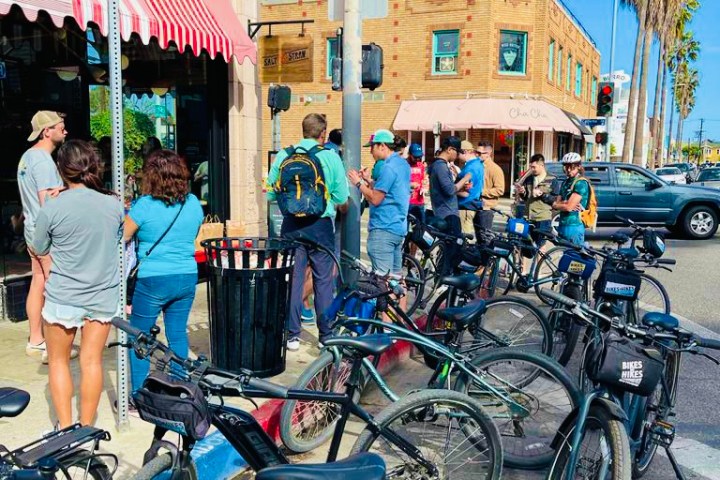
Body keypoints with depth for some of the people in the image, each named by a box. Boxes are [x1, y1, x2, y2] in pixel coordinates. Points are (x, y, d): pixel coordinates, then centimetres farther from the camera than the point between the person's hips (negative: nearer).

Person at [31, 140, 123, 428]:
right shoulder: (114, 204, -6)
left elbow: (39, 250, 1)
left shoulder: (51, 209, -14)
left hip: (63, 297, -2)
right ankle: (87, 428, 18)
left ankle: (65, 428, 17)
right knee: (92, 361, 11)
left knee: (58, 360, 15)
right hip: (103, 296, 2)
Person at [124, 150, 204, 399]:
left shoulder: (144, 205, -12)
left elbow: (121, 238, -3)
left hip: (153, 280, -5)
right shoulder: (193, 203, 3)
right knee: (178, 334, 15)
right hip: (187, 278, 5)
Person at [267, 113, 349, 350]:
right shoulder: (331, 157, -5)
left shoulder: (283, 155, 0)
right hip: (321, 224, -2)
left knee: (292, 279, 9)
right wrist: (341, 209, 18)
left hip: (291, 224, 2)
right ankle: (326, 335, 15)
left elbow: (270, 193, 3)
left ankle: (292, 335, 14)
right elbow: (342, 199, -4)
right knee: (323, 280, 7)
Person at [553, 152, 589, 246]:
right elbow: (556, 204, 10)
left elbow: (569, 207, -18)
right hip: (562, 226, 8)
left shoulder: (581, 183, -11)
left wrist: (557, 205, 1)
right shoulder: (565, 183, 15)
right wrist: (565, 203, -11)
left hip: (574, 226, -8)